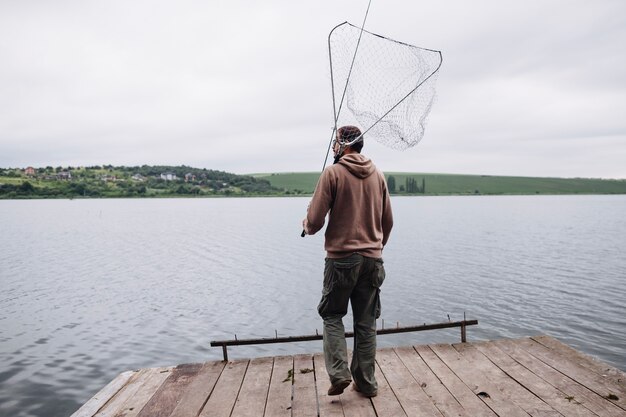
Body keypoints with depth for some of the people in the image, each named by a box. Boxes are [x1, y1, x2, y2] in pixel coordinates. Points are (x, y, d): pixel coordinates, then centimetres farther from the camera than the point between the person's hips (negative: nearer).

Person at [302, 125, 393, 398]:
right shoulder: (378, 175, 8)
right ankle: (366, 383, 21)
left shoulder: (333, 173, -8)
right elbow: (388, 222, 13)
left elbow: (315, 220, -11)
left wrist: (307, 226, 12)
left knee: (332, 315, 14)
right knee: (366, 322, 13)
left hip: (341, 258, -4)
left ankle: (339, 373, 3)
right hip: (372, 259, 5)